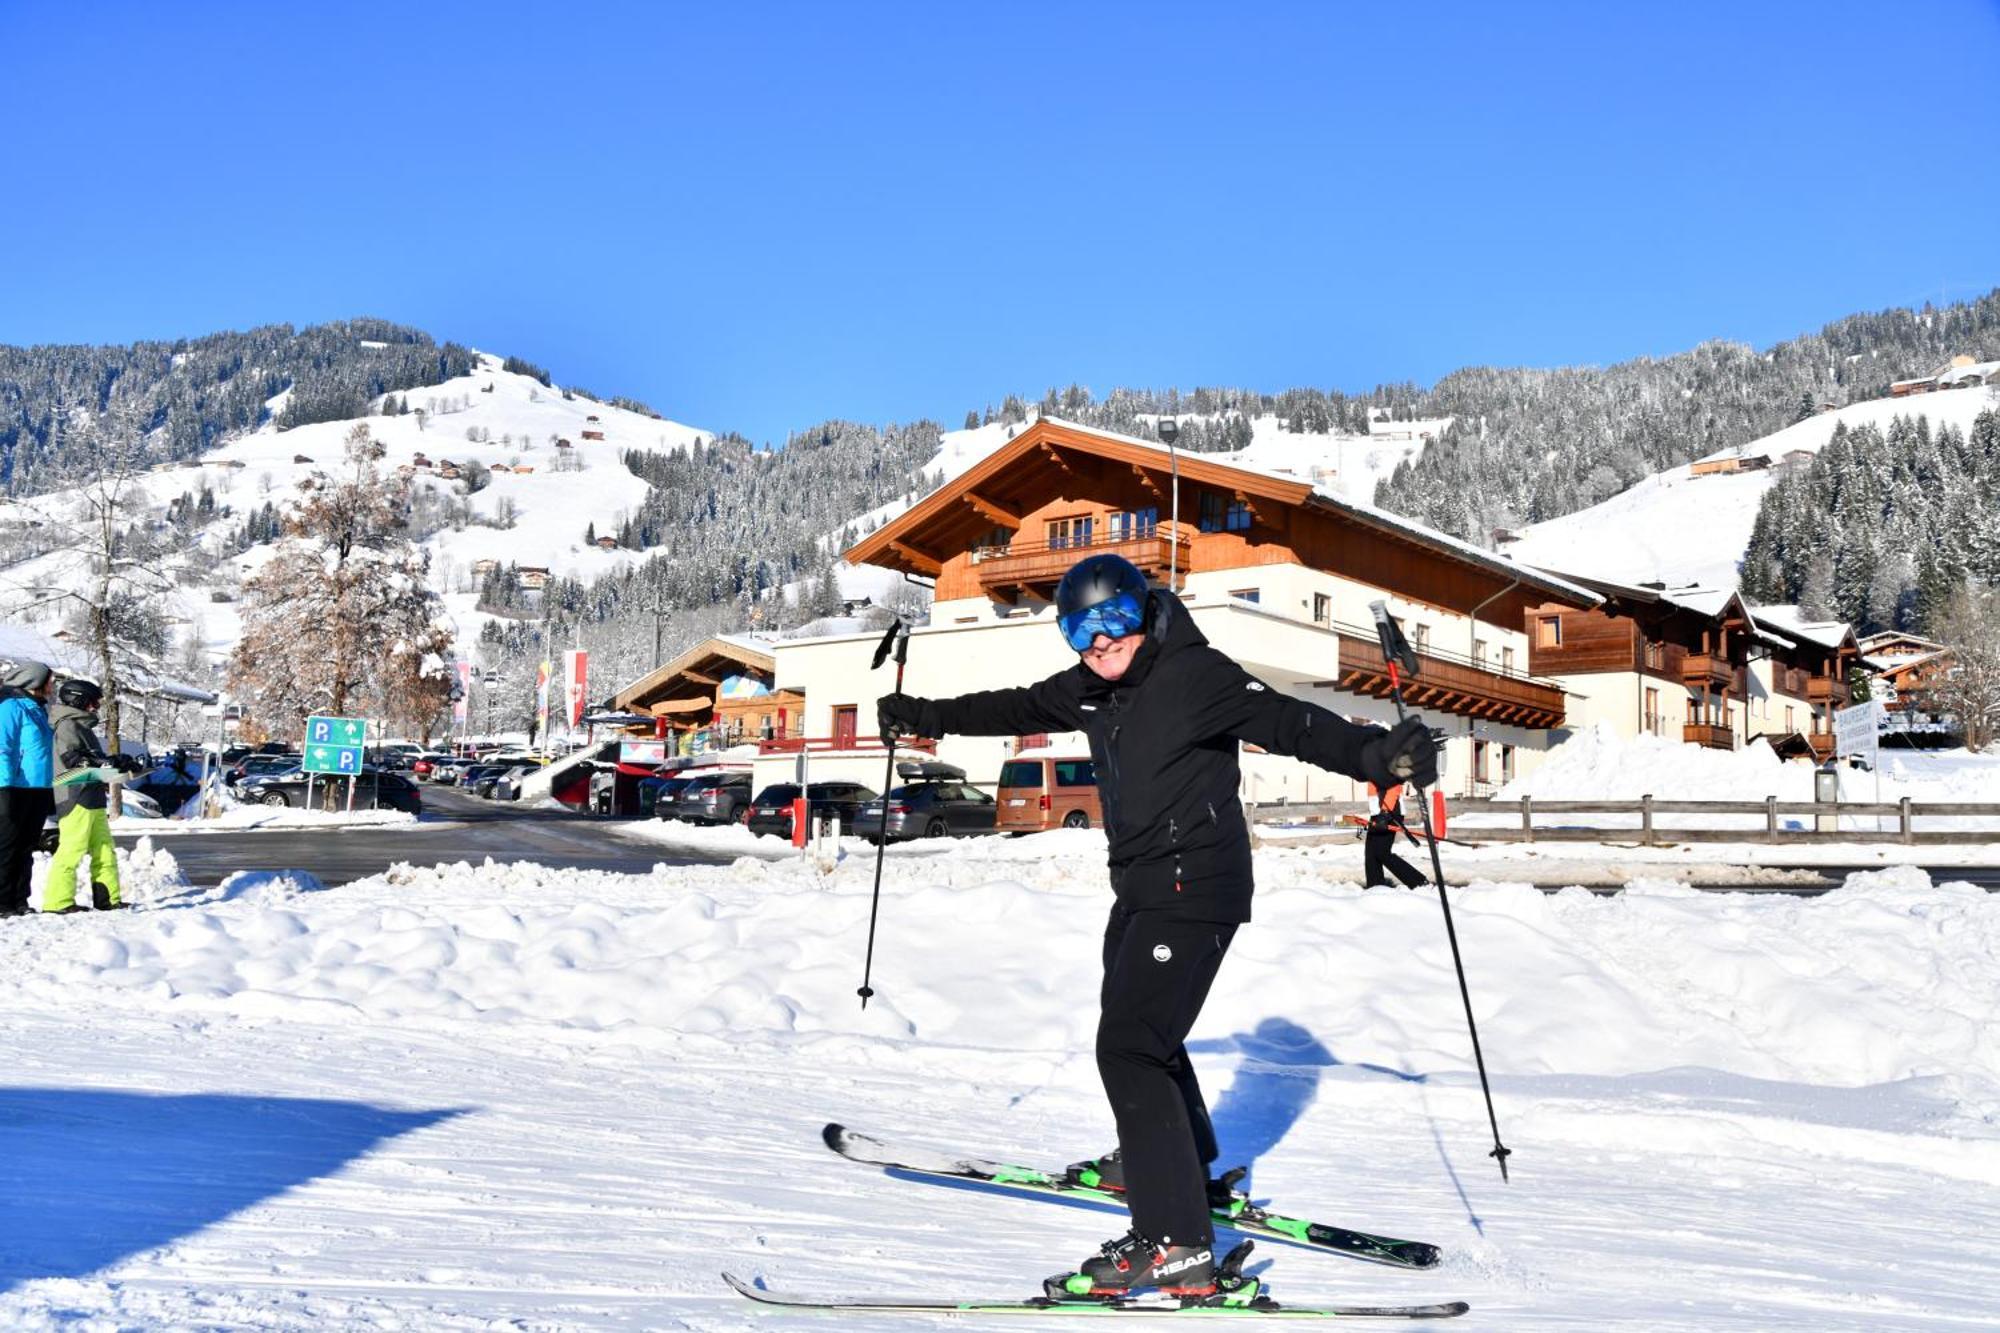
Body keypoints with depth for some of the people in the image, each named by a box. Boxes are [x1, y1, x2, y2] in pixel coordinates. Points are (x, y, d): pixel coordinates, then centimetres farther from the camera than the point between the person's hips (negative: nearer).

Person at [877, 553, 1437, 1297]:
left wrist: (1375, 754, -42)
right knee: (1135, 1022, 28)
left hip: (1192, 890, -10)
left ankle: (1176, 1243, -14)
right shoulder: (1091, 689, 6)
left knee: (1128, 1047, -16)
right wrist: (924, 717, 23)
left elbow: (1287, 722, -27)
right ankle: (1176, 1159, 52)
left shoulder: (1193, 675, -18)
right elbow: (1013, 709, 20)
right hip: (1141, 889, 10)